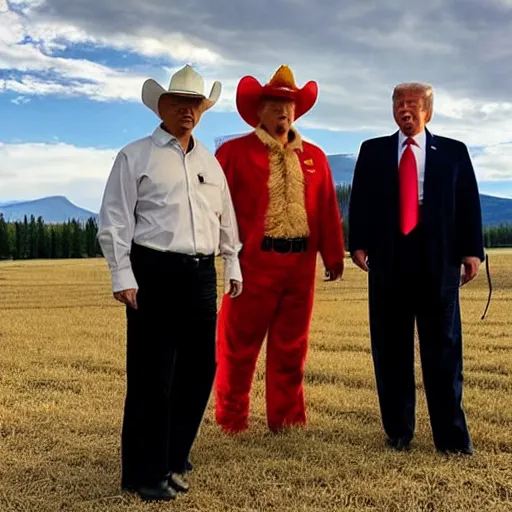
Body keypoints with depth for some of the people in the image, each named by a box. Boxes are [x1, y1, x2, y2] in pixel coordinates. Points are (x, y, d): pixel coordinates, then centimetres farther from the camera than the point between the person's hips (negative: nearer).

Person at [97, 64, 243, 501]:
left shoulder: (209, 161, 18)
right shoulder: (136, 156, 1)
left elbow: (225, 219, 24)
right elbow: (115, 220, -4)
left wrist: (233, 266, 21)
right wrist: (123, 276, -12)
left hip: (201, 274, 6)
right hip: (155, 273, -6)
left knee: (199, 370, 9)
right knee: (152, 377, -2)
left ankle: (172, 459, 26)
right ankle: (144, 474, 12)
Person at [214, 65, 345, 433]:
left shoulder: (314, 156, 14)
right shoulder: (235, 152, 1)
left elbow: (328, 209, 12)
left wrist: (333, 255, 8)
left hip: (300, 264, 4)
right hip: (253, 262, -4)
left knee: (291, 347, 12)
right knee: (239, 346, 4)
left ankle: (287, 421, 25)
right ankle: (232, 423, 18)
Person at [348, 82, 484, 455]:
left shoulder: (453, 152, 10)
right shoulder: (373, 151, 13)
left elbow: (469, 203, 5)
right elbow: (360, 200, 6)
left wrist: (471, 250, -4)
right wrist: (359, 243, -6)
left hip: (438, 259, -1)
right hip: (388, 260, 1)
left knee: (443, 349, 1)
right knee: (391, 349, 6)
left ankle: (451, 436, 8)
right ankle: (398, 431, 16)